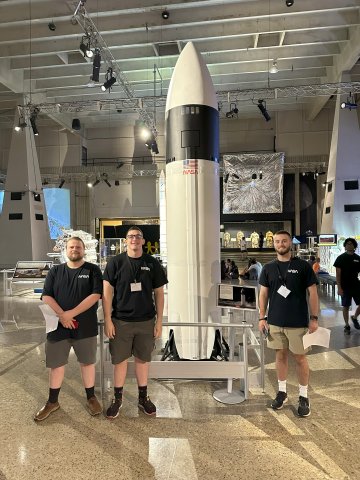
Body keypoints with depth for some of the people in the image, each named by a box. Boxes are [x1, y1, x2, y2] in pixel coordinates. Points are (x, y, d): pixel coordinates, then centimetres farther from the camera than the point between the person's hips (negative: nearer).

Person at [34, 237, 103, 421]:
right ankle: (52, 401, 30)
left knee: (87, 362, 10)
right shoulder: (55, 271, 6)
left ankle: (91, 398, 28)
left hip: (85, 327, -2)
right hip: (58, 326, 2)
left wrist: (71, 313, -17)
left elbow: (95, 295, -12)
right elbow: (46, 296, -1)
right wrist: (61, 315, -16)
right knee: (56, 364, 12)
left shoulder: (93, 270, -2)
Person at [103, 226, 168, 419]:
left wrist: (159, 321, 1)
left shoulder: (152, 263, 0)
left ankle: (143, 397, 30)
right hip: (121, 321, -1)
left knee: (143, 359, 12)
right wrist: (107, 320, -6)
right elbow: (107, 292, -2)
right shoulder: (115, 262, -3)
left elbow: (159, 293, 4)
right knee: (120, 360, 9)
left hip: (146, 321, 1)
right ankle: (117, 398, 29)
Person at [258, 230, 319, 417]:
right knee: (281, 355, 13)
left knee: (300, 358, 7)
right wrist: (262, 317, 3)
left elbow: (313, 292, -3)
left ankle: (303, 397, 23)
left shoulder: (303, 266, -5)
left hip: (298, 322, -2)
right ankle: (282, 391, 29)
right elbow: (263, 293, 7)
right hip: (275, 321, 3)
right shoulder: (268, 268, 4)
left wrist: (314, 318, -6)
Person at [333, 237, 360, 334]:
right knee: (346, 306, 4)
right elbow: (338, 274, -6)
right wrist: (339, 288, -12)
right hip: (345, 287, -3)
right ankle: (347, 326, 18)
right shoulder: (341, 258, -4)